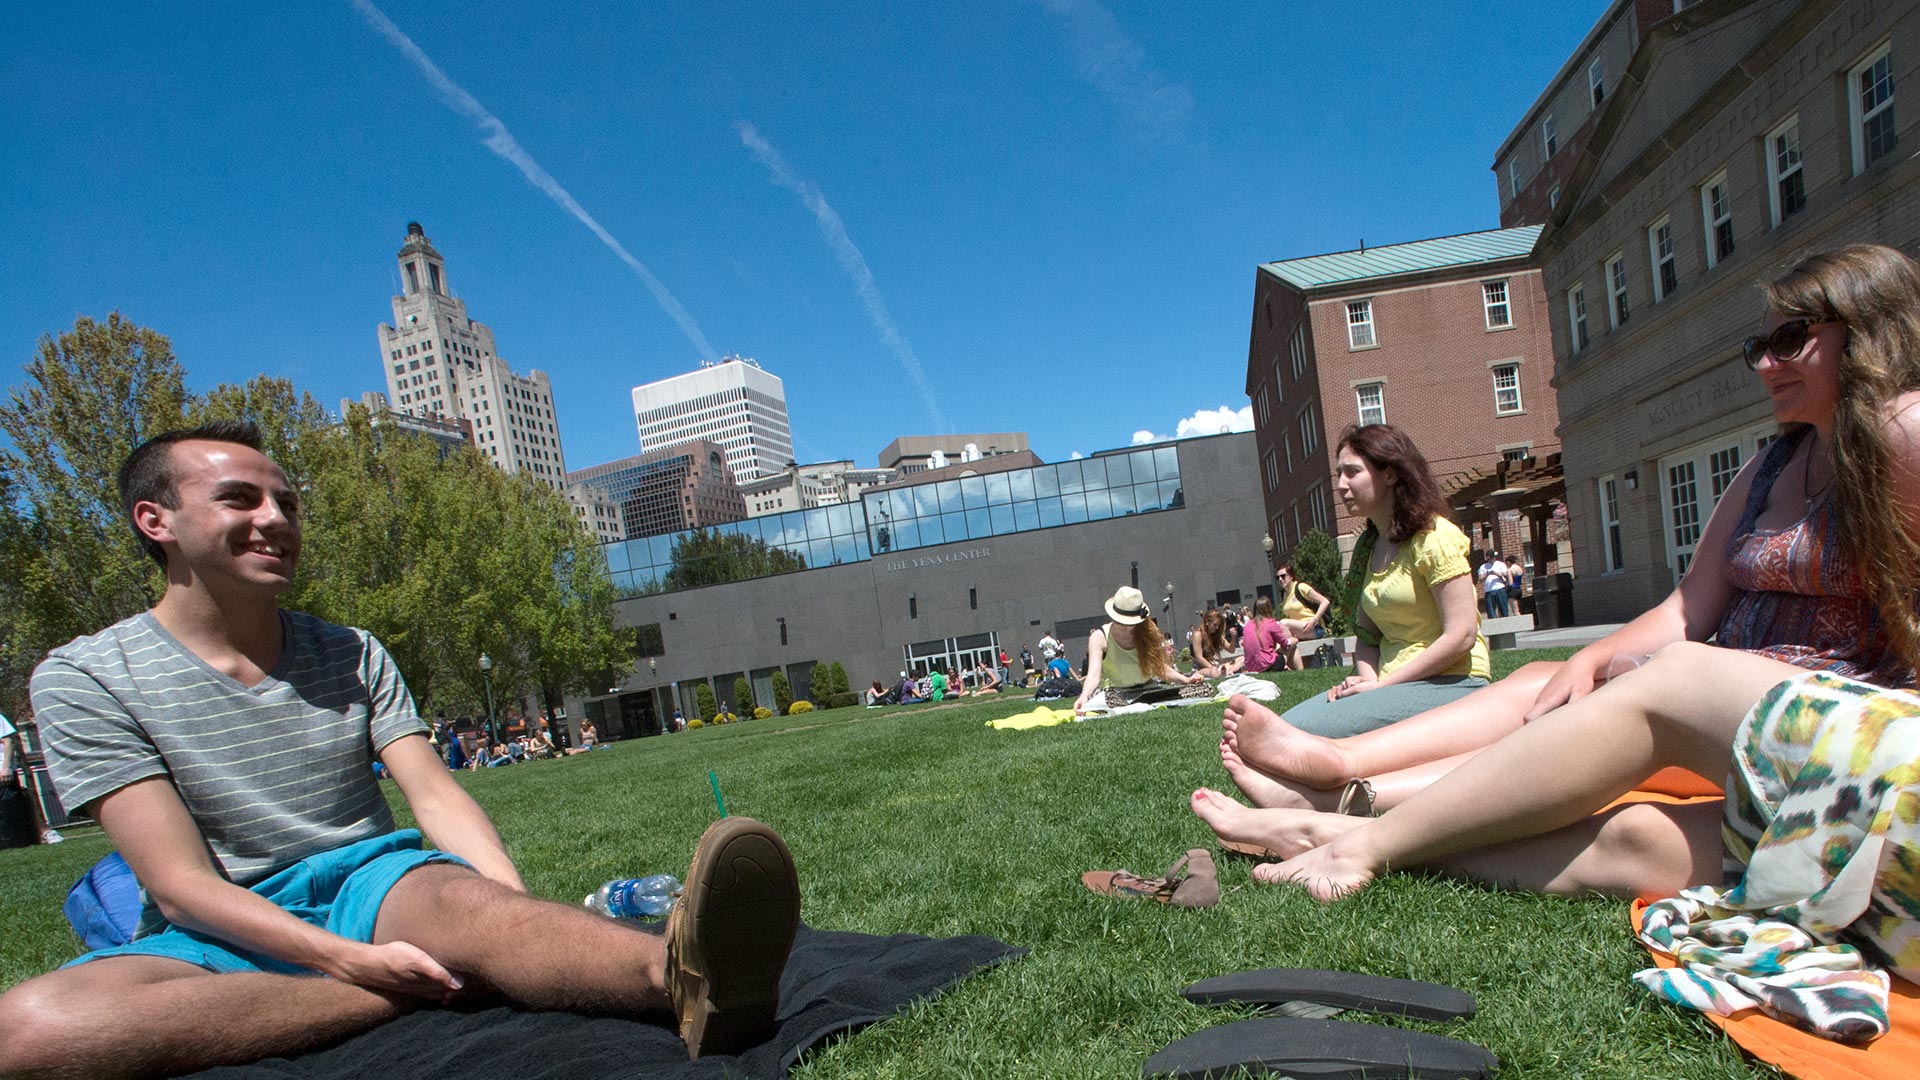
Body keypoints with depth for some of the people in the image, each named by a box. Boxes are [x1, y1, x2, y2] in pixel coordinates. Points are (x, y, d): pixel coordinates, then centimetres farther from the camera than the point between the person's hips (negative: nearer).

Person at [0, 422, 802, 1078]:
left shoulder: (353, 655, 8)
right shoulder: (85, 679, -2)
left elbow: (434, 795, -3)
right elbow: (182, 882, -11)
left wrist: (521, 918, -22)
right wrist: (349, 960, -27)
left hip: (371, 885, 1)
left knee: (463, 899, -35)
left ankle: (680, 976, -61)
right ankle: (446, 984, -31)